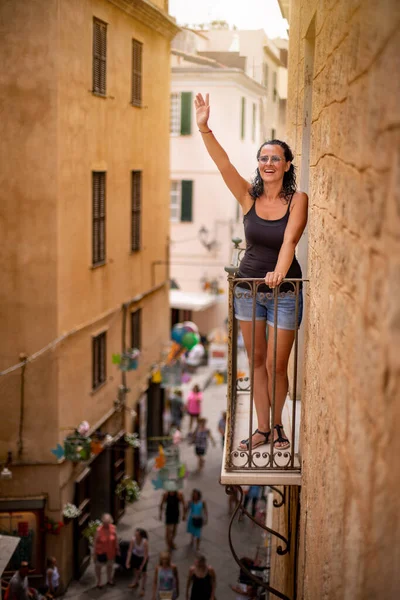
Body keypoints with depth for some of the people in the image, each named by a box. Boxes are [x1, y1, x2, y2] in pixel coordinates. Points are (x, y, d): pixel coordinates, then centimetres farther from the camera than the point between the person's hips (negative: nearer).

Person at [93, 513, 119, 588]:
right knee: (98, 566, 19)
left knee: (110, 565, 25)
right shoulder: (99, 530, -27)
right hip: (101, 551, -4)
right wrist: (95, 553, -12)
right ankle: (99, 582, 43)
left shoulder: (113, 528, -16)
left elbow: (115, 539, -2)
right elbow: (95, 542, -17)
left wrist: (117, 549, 6)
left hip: (111, 551, 4)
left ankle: (109, 580, 50)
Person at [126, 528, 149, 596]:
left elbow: (146, 555, -29)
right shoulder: (133, 540, -29)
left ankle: (143, 588, 30)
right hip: (135, 556, 3)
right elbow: (130, 551, -22)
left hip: (143, 557, -3)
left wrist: (142, 566, -25)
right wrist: (127, 562, -26)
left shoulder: (145, 542, -37)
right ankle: (136, 582, 50)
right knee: (135, 569, 22)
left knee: (143, 572, 10)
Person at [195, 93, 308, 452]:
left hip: (284, 292, -3)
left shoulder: (297, 199, -9)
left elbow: (290, 239, -23)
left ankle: (277, 425, 26)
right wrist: (204, 129, -27)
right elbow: (223, 163, -14)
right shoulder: (248, 196, -2)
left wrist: (279, 272, -41)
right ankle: (263, 429, 23)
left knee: (276, 365, 2)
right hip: (248, 288, 3)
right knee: (257, 361, 10)